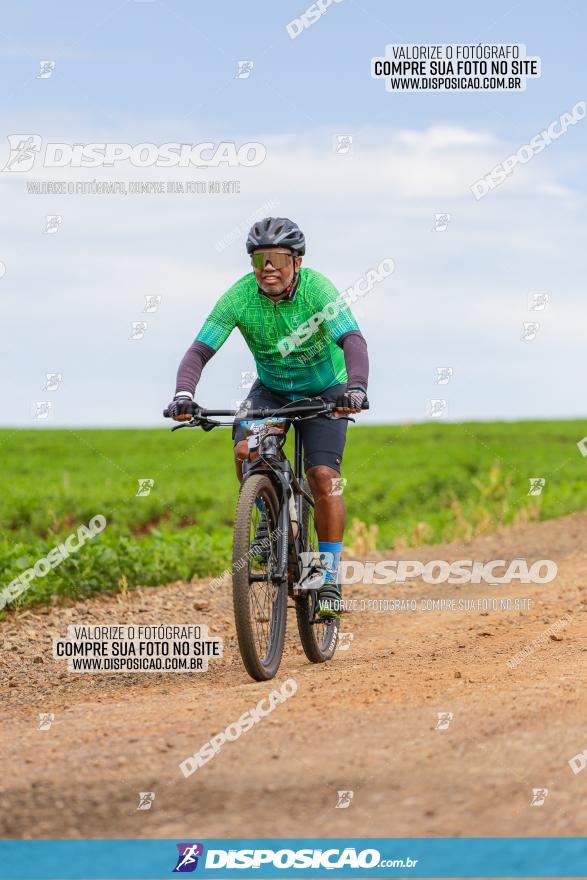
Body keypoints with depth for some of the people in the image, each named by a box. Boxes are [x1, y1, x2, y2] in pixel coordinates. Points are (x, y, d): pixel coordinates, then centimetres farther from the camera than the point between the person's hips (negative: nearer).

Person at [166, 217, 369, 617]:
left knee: (323, 477, -17)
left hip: (325, 390, -2)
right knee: (245, 450, -25)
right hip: (271, 389, 2)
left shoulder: (318, 289, -29)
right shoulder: (240, 296, -22)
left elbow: (353, 341, -42)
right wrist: (183, 394, -46)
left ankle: (330, 581, -6)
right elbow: (199, 350, -26)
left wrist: (356, 388, -61)